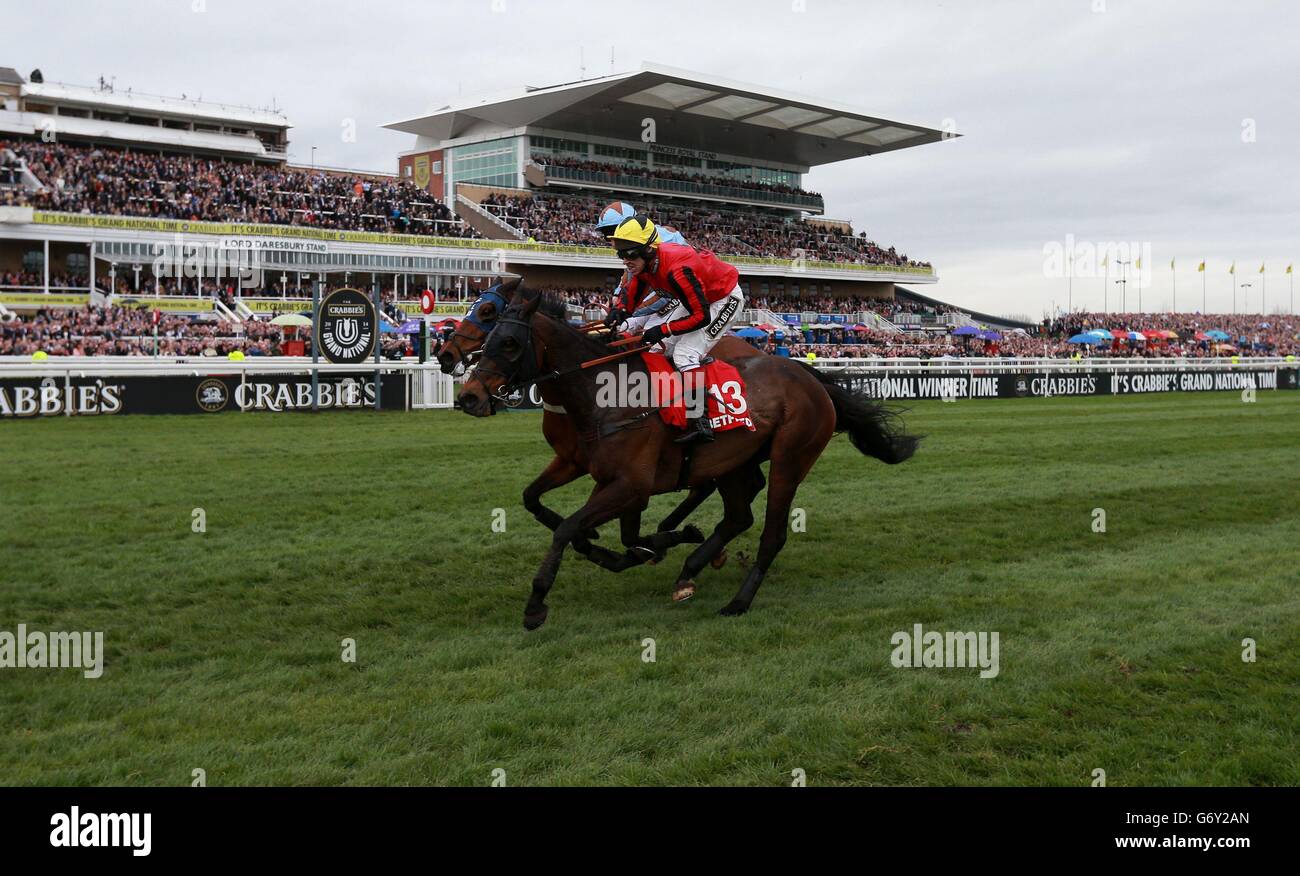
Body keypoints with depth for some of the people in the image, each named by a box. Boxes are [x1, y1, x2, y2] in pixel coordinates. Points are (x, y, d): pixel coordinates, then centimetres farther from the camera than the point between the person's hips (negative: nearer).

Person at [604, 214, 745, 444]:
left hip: (725, 300, -10)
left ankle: (699, 424, -19)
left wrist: (663, 330, -29)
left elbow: (701, 316, -32)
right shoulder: (645, 263, -11)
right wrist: (618, 311, -18)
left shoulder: (676, 269, -37)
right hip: (697, 298, 10)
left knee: (685, 354, -21)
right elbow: (631, 296, 4)